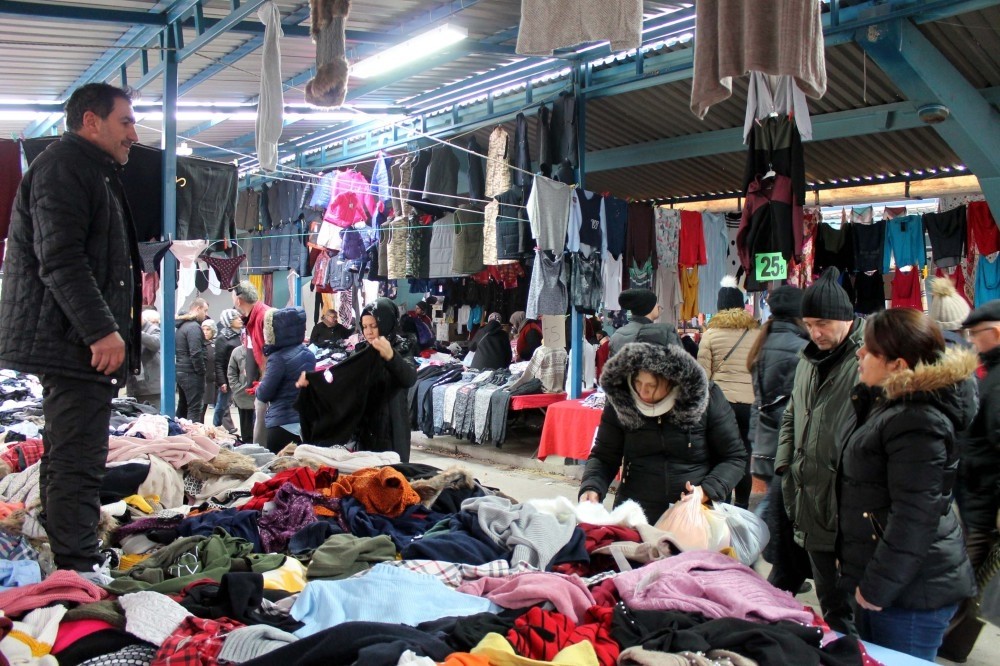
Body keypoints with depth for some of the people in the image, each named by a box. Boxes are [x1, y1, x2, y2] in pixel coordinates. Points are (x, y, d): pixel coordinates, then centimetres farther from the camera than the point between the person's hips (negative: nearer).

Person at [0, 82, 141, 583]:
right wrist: (101, 330, -25)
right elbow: (60, 261, -21)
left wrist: (109, 327, 26)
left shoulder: (92, 172, 24)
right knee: (78, 458, -9)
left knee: (72, 456, 16)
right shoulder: (63, 167, -10)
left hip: (76, 341, 11)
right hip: (74, 341, -11)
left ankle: (73, 562, 26)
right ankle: (80, 569, -4)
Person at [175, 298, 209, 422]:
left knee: (182, 407, 16)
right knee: (195, 409, -9)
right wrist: (202, 371, -13)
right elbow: (196, 353, -23)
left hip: (180, 371, 10)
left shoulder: (182, 325, 16)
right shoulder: (194, 327, -15)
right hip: (192, 374, -10)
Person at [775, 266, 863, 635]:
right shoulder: (809, 358, 14)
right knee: (829, 601, 20)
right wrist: (784, 465, 14)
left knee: (848, 610, 2)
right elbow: (791, 417, 24)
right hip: (813, 505, 8)